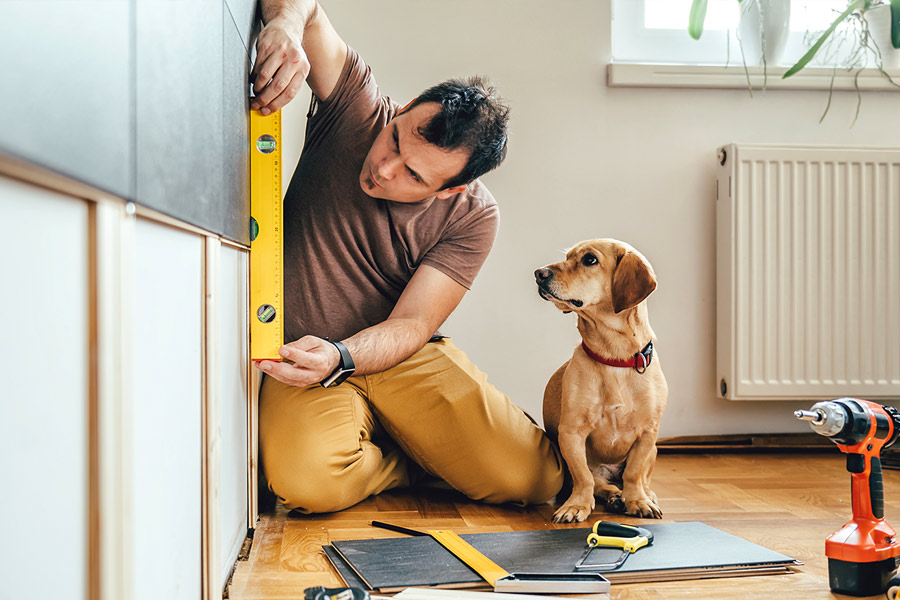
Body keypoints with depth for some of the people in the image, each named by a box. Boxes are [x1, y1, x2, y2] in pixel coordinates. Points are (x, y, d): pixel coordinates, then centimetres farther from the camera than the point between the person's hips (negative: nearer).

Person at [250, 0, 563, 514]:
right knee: (308, 481, -33)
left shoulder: (472, 217, -12)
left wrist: (338, 357, -35)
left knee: (536, 478, -19)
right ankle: (416, 463, 2)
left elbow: (412, 324, -15)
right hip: (306, 356, 1)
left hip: (404, 358, 0)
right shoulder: (357, 108, -11)